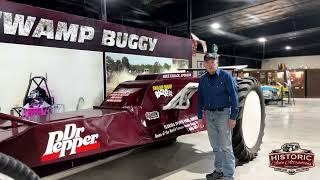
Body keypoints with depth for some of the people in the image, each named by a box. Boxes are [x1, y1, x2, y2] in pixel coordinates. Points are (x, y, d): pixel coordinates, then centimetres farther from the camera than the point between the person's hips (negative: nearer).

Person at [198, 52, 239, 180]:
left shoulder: (226, 76, -8)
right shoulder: (203, 79, 7)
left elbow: (234, 96, -11)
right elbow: (200, 98, 13)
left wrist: (233, 117, -15)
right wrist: (200, 116, 9)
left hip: (223, 114, -5)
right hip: (209, 115, 6)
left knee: (225, 147, -2)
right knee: (215, 146, 15)